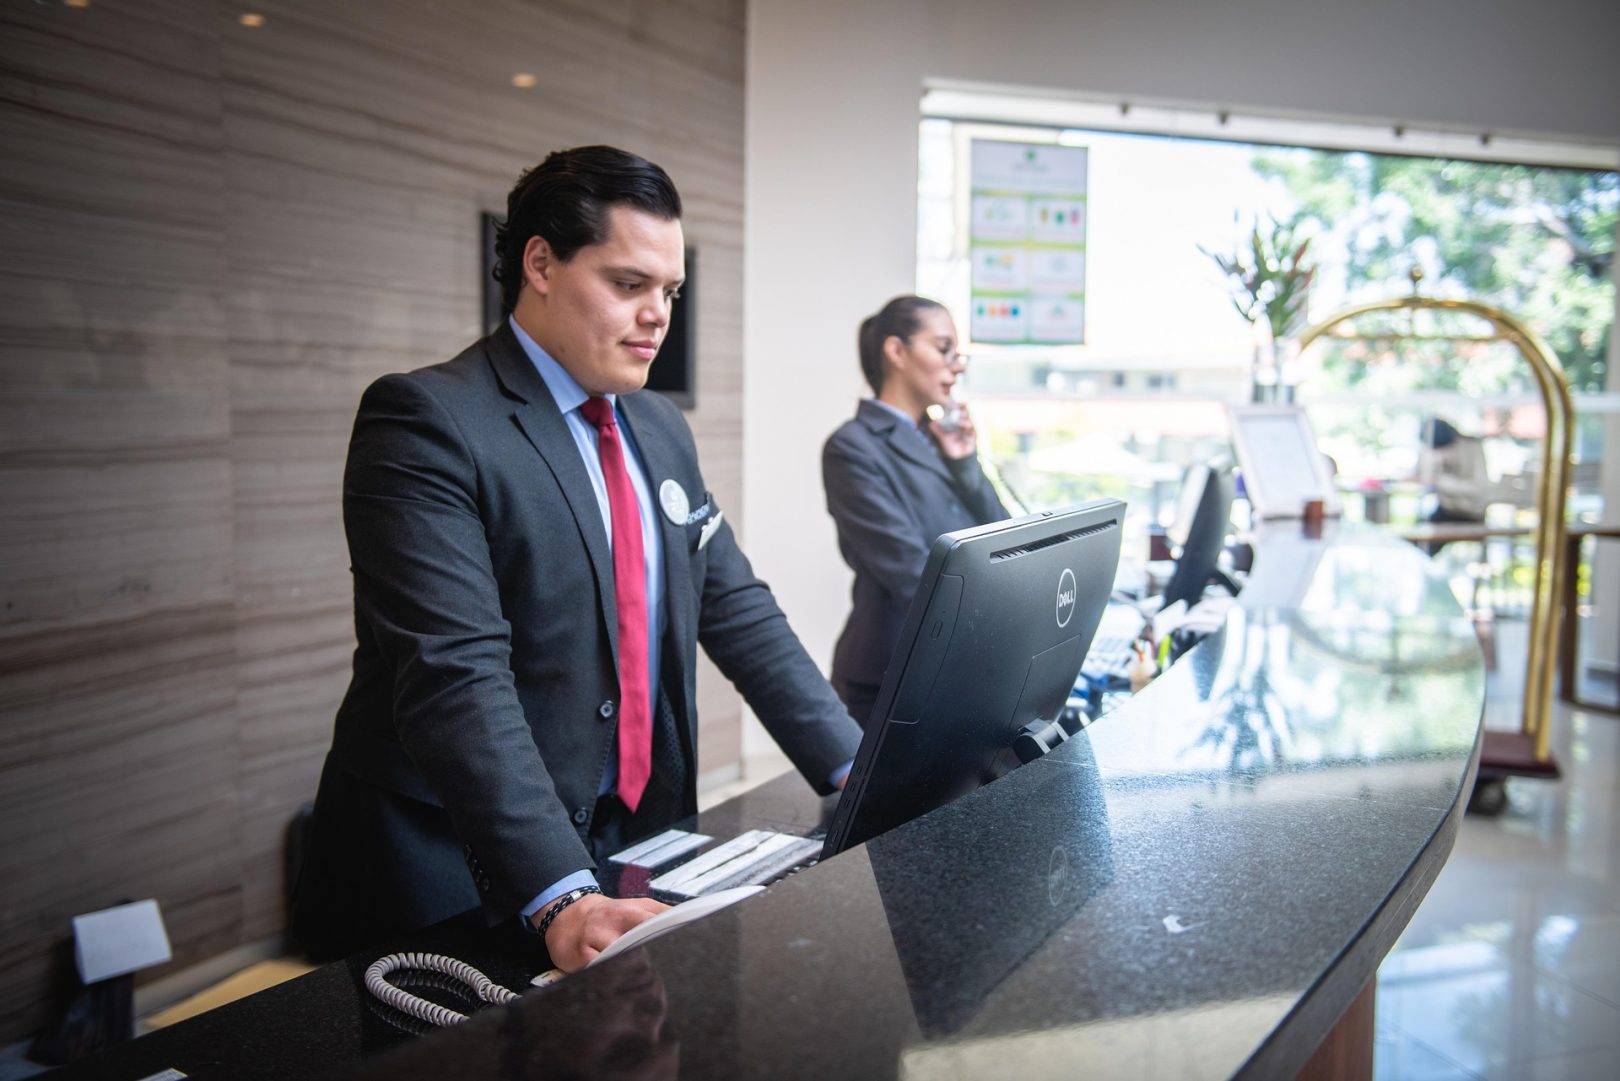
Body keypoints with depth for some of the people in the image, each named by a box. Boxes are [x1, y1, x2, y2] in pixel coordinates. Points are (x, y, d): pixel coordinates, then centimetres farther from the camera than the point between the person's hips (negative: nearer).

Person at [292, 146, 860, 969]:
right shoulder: (423, 421, -13)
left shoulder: (660, 429, 10)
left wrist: (858, 771, 0)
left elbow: (735, 610, 10)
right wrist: (561, 897, -30)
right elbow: (454, 676, -23)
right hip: (462, 874, -5)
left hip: (635, 841, 6)